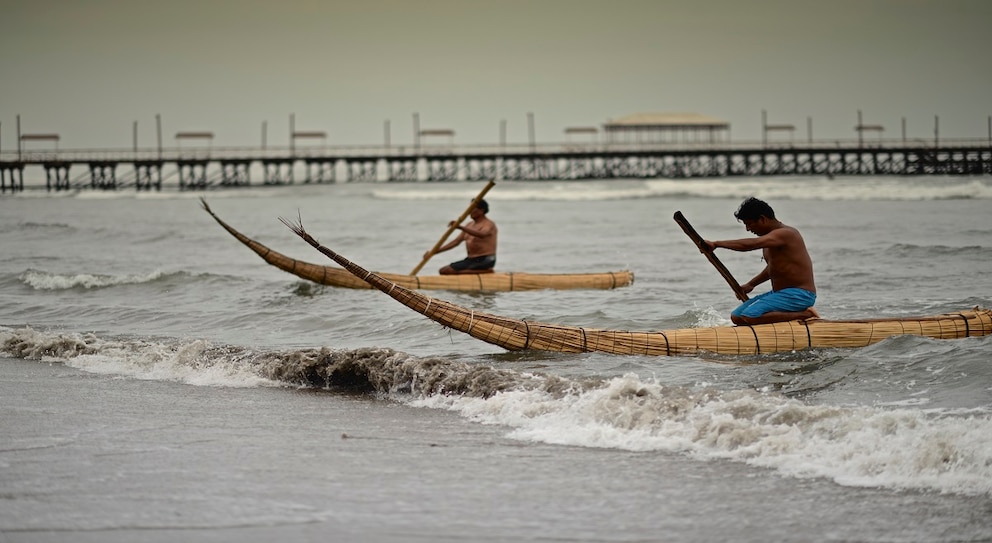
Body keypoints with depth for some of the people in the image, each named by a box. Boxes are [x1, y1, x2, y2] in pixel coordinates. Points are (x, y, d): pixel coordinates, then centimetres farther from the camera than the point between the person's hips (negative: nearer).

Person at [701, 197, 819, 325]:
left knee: (750, 317, -24)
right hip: (780, 293, 11)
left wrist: (716, 244, -31)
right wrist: (750, 284, 26)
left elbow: (751, 244, -32)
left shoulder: (785, 234, -18)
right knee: (737, 317, 5)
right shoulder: (771, 236, 15)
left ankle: (804, 314, -13)